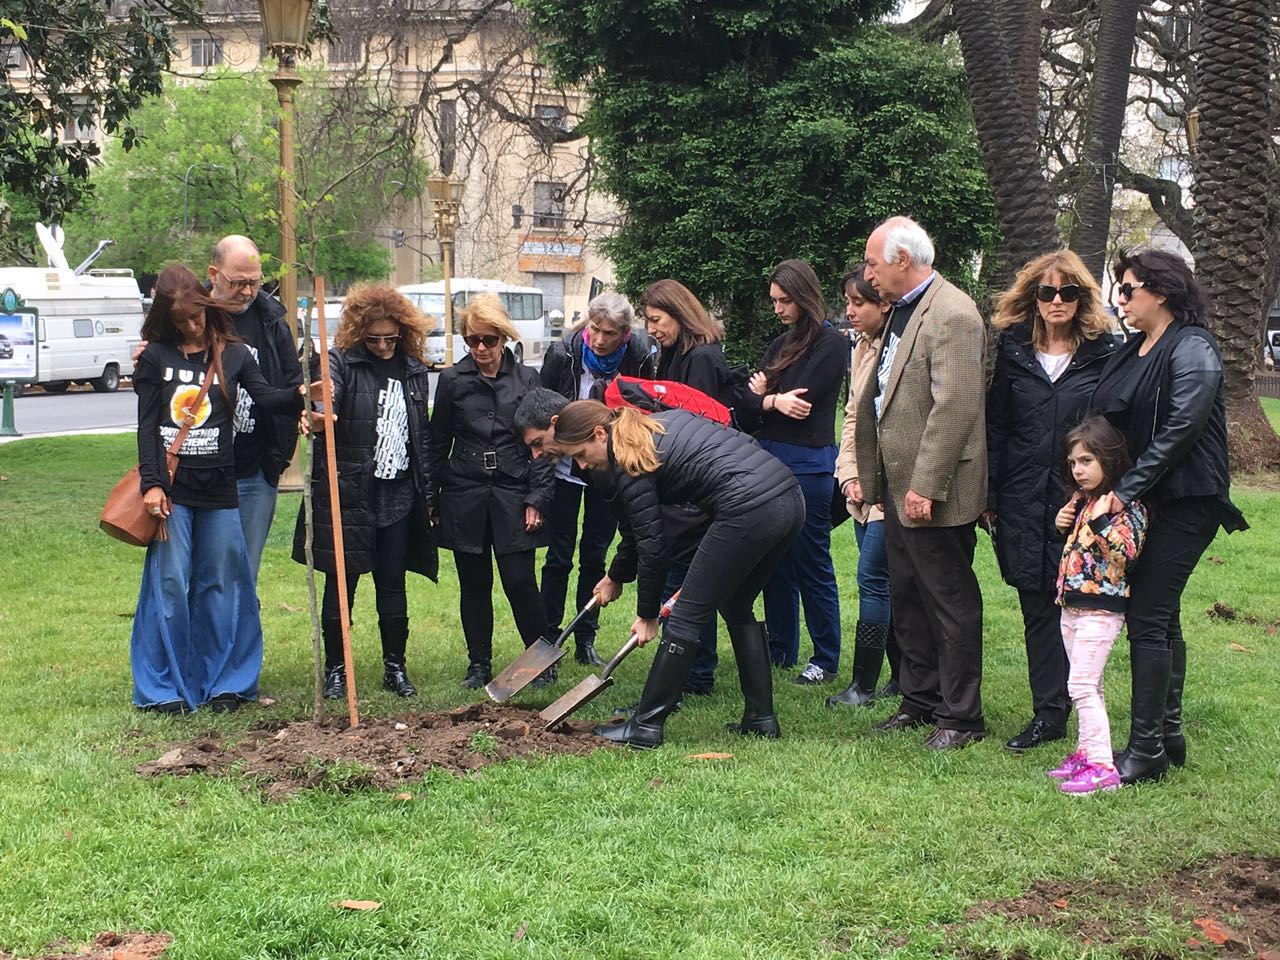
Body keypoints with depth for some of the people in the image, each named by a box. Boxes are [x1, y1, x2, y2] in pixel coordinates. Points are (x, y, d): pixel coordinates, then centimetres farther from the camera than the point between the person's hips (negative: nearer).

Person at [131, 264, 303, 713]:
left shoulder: (234, 354, 6)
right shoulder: (156, 356, 4)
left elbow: (266, 398, -6)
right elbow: (147, 425, 2)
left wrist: (299, 395, -27)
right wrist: (151, 483, -6)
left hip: (219, 487, 1)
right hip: (171, 486, -1)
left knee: (221, 584, 5)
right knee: (169, 585, -1)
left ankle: (223, 682, 15)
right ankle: (163, 688, 7)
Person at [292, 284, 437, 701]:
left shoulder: (413, 371, 9)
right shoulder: (341, 362, -5)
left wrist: (427, 493, 14)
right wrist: (318, 421, -49)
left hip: (398, 495, 4)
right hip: (349, 492, -4)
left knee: (393, 583, 10)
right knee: (341, 583, 4)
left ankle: (395, 667, 20)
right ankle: (335, 669, 15)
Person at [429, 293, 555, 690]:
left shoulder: (527, 379, 2)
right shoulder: (452, 380, 3)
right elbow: (438, 444, 9)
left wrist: (537, 499, -4)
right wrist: (431, 498, 7)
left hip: (512, 490, -1)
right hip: (465, 493, 1)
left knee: (520, 581, -5)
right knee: (474, 584, 7)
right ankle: (479, 664, 19)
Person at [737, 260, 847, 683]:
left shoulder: (830, 343, -8)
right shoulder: (782, 344, 15)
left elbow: (800, 399, -17)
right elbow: (747, 399, 6)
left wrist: (763, 395, -1)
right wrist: (773, 401, -14)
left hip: (808, 465, -7)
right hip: (770, 459, 7)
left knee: (811, 563, 0)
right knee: (775, 560, 12)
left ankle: (826, 659, 10)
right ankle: (780, 649, 23)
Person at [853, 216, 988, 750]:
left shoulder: (952, 315, -17)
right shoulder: (900, 311, 14)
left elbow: (955, 407, -23)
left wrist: (925, 487, -24)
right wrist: (865, 475, 15)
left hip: (933, 494, -10)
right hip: (898, 487, 10)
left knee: (951, 602, 1)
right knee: (907, 600, 16)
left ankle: (961, 716, 11)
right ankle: (920, 700, 29)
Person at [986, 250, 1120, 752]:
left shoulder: (1104, 353, 1)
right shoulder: (1013, 350, 8)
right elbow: (995, 426, 10)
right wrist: (989, 495, 5)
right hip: (1024, 500, 2)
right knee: (1037, 608, 6)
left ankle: (1054, 711, 10)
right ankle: (1047, 714, 12)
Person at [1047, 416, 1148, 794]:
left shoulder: (1127, 505, -13)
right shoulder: (1080, 500, 13)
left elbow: (1124, 551, -22)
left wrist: (1101, 521, -29)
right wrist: (1061, 523, 7)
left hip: (1100, 610, -9)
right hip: (1072, 604, 9)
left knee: (1082, 685, -13)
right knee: (1088, 685, 15)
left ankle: (1102, 767, -13)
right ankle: (1087, 753, 23)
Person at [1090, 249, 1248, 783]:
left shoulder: (1192, 349, -11)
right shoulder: (1131, 353, 15)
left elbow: (1180, 429, -20)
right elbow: (1107, 425, 14)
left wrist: (1127, 489, -21)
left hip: (1183, 505, -9)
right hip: (1142, 504, 9)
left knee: (1148, 620, -9)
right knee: (1162, 618, 14)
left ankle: (1146, 749, -4)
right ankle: (1169, 735, 23)